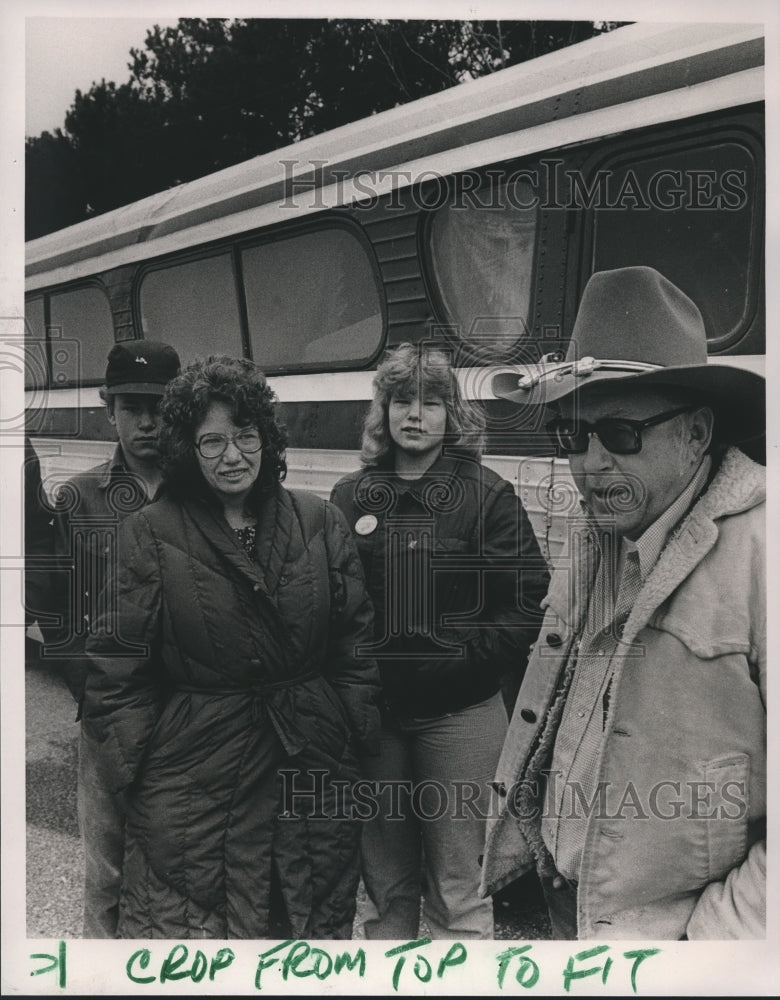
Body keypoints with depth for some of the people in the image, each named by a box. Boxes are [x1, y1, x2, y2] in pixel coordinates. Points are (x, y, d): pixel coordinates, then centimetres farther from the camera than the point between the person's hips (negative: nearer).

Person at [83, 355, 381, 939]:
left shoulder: (320, 523, 3)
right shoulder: (149, 534, -3)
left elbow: (356, 635, 7)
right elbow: (118, 665, -1)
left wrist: (363, 730, 3)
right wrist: (129, 760, -5)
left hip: (312, 762, 3)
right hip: (191, 773, -2)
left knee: (320, 915, 17)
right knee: (176, 916, 4)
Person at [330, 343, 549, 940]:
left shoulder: (487, 495, -3)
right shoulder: (350, 497, 7)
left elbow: (526, 600, -8)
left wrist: (470, 660, -16)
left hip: (459, 712, -3)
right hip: (373, 709, 3)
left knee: (456, 880, 6)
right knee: (384, 875, 17)